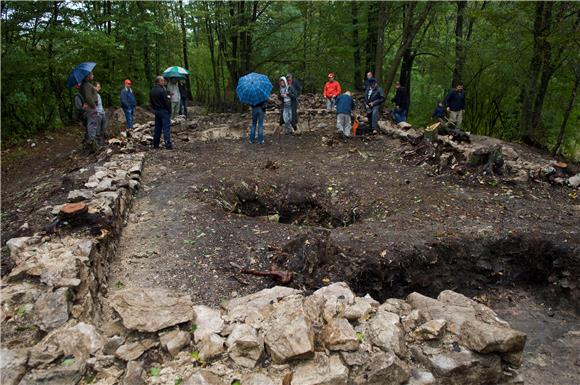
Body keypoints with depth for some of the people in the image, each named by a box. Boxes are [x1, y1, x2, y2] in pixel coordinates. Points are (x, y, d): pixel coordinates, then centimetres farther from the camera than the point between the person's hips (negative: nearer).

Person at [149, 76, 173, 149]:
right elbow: (166, 102, -16)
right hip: (164, 111, -8)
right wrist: (169, 110, -6)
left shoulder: (152, 91, 9)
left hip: (156, 111, 8)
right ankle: (168, 145, -7)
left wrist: (154, 108, 19)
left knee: (157, 128, 13)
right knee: (166, 128, -6)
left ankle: (155, 144, 16)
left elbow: (151, 102, 14)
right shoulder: (162, 90, -16)